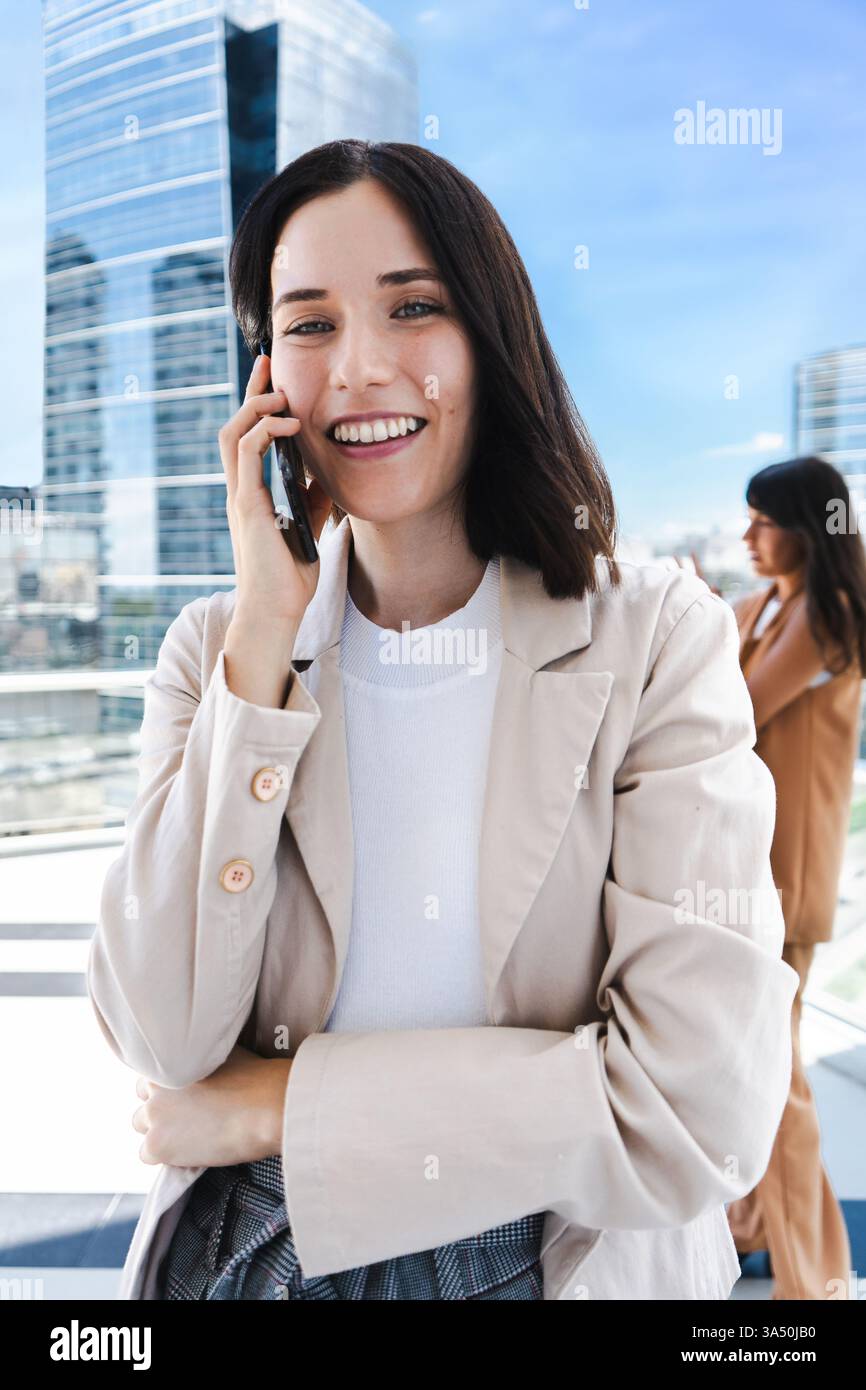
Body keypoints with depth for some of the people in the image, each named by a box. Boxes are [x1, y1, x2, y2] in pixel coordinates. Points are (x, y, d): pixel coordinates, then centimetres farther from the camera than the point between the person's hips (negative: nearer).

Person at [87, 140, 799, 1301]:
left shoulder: (659, 640, -15)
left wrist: (279, 1107, -17)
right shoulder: (217, 647, -7)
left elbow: (703, 1113, -22)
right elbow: (162, 1042, -17)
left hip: (560, 1260, -1)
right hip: (253, 1259, 2)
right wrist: (267, 635, -21)